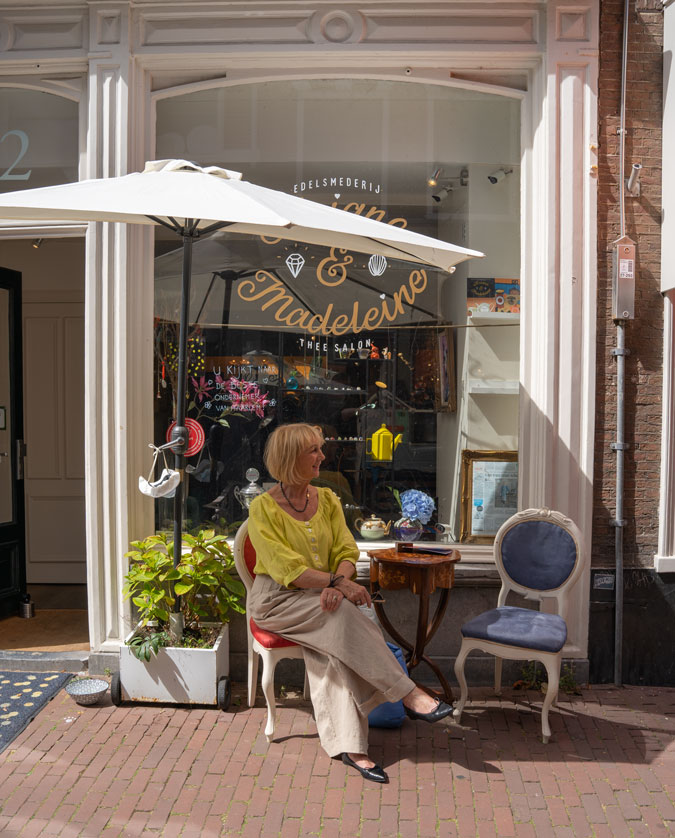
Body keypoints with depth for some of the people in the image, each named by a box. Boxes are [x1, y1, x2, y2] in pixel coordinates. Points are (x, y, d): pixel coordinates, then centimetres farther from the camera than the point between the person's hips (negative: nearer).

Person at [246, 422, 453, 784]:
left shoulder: (327, 500, 8)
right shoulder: (263, 508, -10)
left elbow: (347, 552, 2)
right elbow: (287, 569, -17)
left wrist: (336, 584, -20)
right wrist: (337, 582, -27)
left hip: (322, 595, 5)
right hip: (276, 599, -4)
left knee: (334, 647, -27)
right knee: (342, 616, -30)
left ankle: (348, 745, -30)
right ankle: (409, 694, -26)